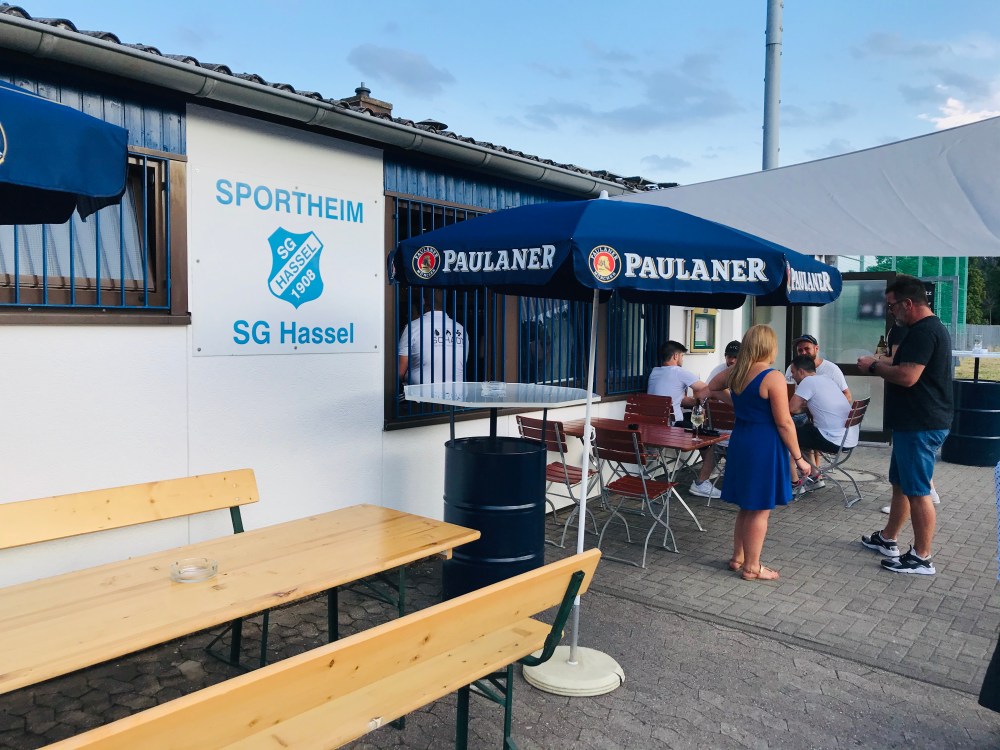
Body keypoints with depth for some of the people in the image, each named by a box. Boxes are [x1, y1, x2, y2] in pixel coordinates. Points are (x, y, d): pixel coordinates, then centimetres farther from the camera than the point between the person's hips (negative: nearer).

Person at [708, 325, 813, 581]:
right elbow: (784, 423, -17)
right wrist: (798, 458, -9)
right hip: (764, 446, -7)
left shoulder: (735, 372, 4)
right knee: (760, 509, 4)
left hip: (740, 442, 8)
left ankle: (738, 557, 30)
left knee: (747, 506, 20)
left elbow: (713, 387, 26)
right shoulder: (773, 377, -17)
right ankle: (752, 567, 14)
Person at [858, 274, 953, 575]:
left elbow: (907, 376, -27)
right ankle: (887, 539, 31)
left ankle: (921, 559, 7)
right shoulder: (929, 328, 16)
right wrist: (884, 365, 11)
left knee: (917, 491, -3)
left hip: (921, 426, -11)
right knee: (901, 484, 19)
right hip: (914, 423, 11)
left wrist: (875, 366, -13)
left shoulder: (924, 331, -19)